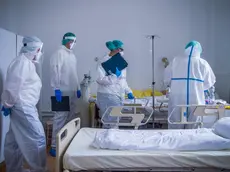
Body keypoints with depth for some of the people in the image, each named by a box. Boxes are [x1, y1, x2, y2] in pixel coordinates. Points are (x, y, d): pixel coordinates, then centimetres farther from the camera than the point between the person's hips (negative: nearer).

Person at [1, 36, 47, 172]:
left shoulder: (27, 62, 17)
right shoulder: (22, 62, -16)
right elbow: (13, 86, -21)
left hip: (25, 107, 10)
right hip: (23, 107, -10)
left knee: (16, 141, 16)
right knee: (37, 138, -6)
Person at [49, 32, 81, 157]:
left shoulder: (72, 55, 19)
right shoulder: (59, 53, -6)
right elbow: (54, 71, -14)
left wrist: (78, 88, 18)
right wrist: (56, 89, -21)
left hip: (72, 91, 8)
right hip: (63, 91, -8)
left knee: (70, 118, 11)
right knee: (60, 118, -8)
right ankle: (55, 146, 0)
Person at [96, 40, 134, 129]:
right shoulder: (105, 61, -12)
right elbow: (100, 80, -20)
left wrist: (128, 91, 14)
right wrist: (115, 75, -23)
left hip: (118, 96, 8)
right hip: (108, 96, -8)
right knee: (111, 123, -5)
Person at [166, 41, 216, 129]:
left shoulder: (175, 61, 1)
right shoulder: (203, 63, 1)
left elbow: (168, 79, 5)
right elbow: (209, 83, 6)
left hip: (177, 100, 0)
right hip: (196, 101, 0)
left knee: (175, 129, 8)